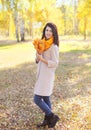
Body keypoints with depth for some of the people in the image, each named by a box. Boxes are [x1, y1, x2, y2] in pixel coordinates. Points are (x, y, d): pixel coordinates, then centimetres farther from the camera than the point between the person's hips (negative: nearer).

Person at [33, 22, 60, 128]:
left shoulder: (53, 46, -15)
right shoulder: (43, 43, 8)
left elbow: (55, 63, -17)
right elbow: (38, 60, 9)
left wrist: (42, 59, -20)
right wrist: (38, 53, -10)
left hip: (47, 76, -8)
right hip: (41, 75, 8)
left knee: (37, 100, -7)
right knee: (45, 98, 16)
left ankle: (53, 116, 9)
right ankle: (47, 120, 29)